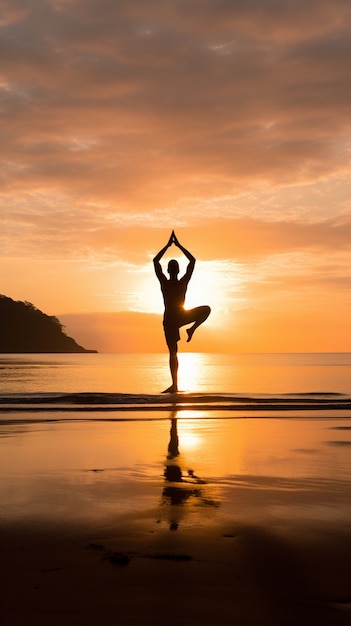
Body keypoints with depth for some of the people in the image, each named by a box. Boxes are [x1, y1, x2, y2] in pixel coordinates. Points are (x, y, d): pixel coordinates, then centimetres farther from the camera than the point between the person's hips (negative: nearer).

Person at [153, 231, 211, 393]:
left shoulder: (164, 283, -10)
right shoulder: (183, 282, -10)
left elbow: (155, 261, -1)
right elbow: (192, 260, -1)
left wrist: (168, 245, 2)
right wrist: (178, 245, 1)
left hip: (169, 320, 1)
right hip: (182, 316, -1)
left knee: (173, 352, 3)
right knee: (206, 309, 19)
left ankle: (175, 385, -4)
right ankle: (191, 329, 3)